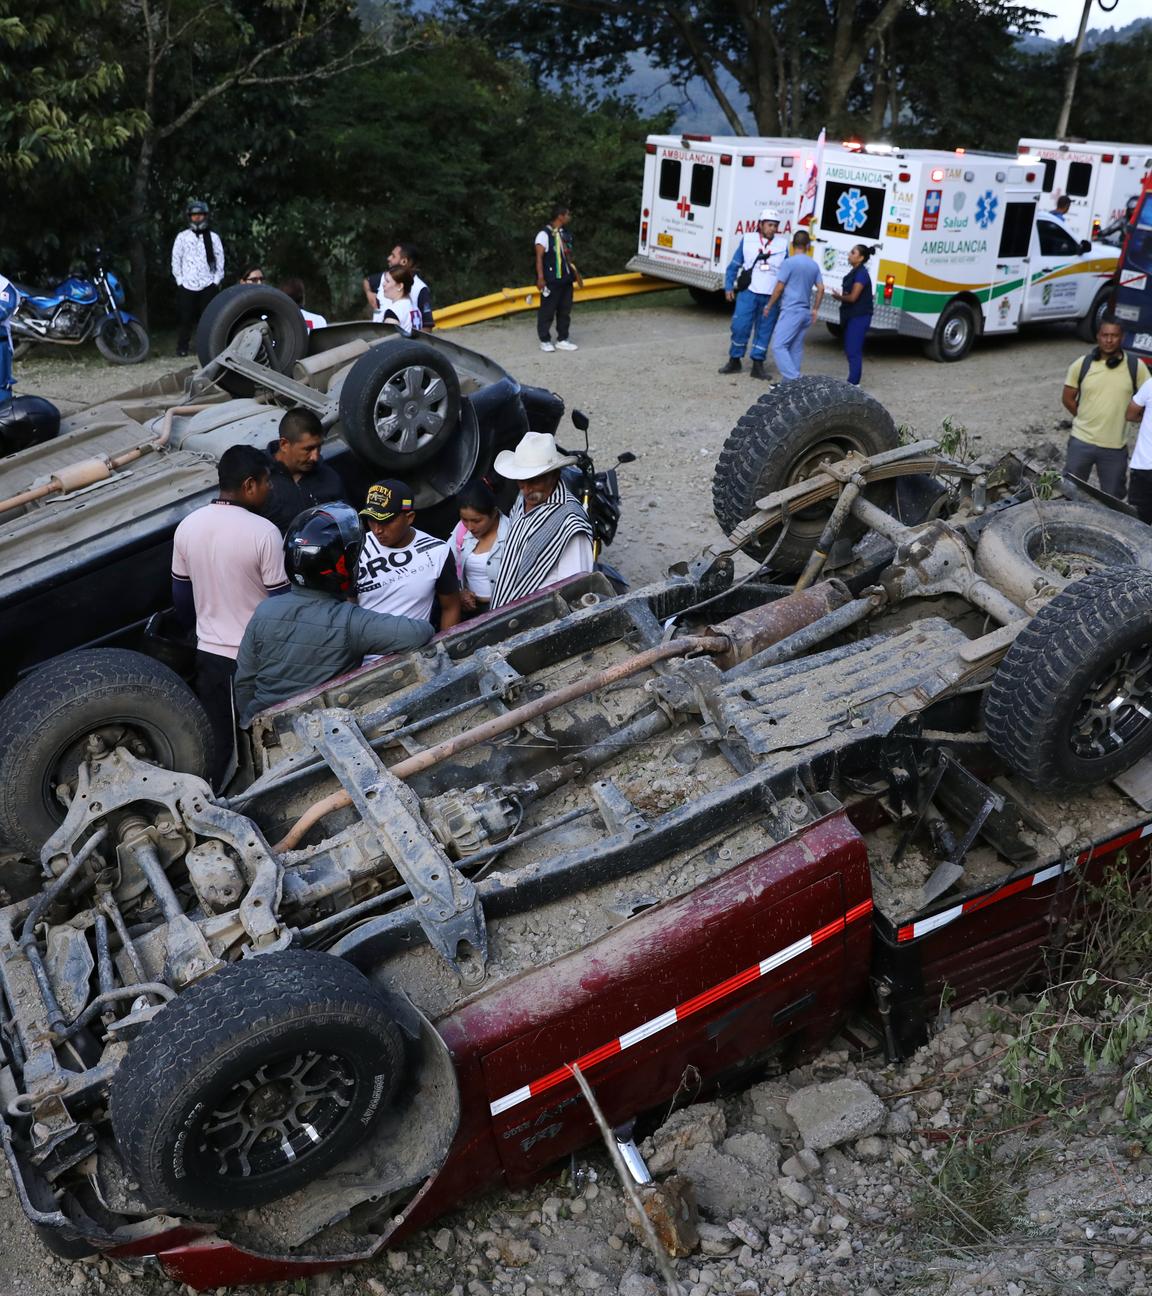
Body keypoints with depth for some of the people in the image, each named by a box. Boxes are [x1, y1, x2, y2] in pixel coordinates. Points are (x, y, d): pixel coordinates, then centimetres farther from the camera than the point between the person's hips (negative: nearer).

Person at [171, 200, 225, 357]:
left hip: (208, 285, 0)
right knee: (185, 317, -2)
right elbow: (176, 259, 7)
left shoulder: (213, 237, 7)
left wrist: (217, 281, 0)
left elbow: (220, 259, 7)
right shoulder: (182, 236, 7)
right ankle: (182, 347, 5)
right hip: (187, 285, 0)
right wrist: (179, 280, 0)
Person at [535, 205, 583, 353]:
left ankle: (562, 339, 19)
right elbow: (539, 257, -13)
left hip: (566, 279, 7)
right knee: (547, 311, 0)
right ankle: (545, 341, 9)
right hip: (551, 280, -7)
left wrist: (575, 272, 21)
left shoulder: (566, 234, 13)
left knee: (565, 311, 10)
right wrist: (540, 277, -19)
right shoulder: (544, 234, -10)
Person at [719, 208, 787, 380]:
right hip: (748, 293, -1)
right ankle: (735, 361, 11)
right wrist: (728, 287, 4)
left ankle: (757, 365, 12)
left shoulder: (783, 244, 7)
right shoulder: (747, 240, 4)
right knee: (740, 327, -4)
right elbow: (734, 265, 9)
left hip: (771, 297, 1)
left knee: (764, 331, 4)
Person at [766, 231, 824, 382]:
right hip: (805, 312, 8)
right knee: (796, 349, 10)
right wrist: (815, 309, 21)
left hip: (791, 311, -7)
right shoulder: (814, 265, 10)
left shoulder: (789, 262, -10)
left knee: (779, 346, -11)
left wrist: (769, 306, 3)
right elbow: (821, 289, 12)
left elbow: (779, 287, -8)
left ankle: (793, 380, -23)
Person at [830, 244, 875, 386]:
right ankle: (852, 381, 22)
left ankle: (853, 383, -6)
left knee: (853, 351, -9)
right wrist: (840, 296, -5)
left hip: (859, 317, -10)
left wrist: (838, 297, -1)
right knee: (850, 350, 14)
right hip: (851, 316, 10)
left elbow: (853, 297, -19)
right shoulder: (854, 272, 13)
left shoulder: (861, 273, -16)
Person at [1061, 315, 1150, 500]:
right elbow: (1067, 398, 5)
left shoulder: (1136, 366, -4)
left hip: (1115, 447, 0)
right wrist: (1087, 420, 4)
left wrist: (1126, 415, -3)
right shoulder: (1081, 365, -3)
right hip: (1081, 442, 0)